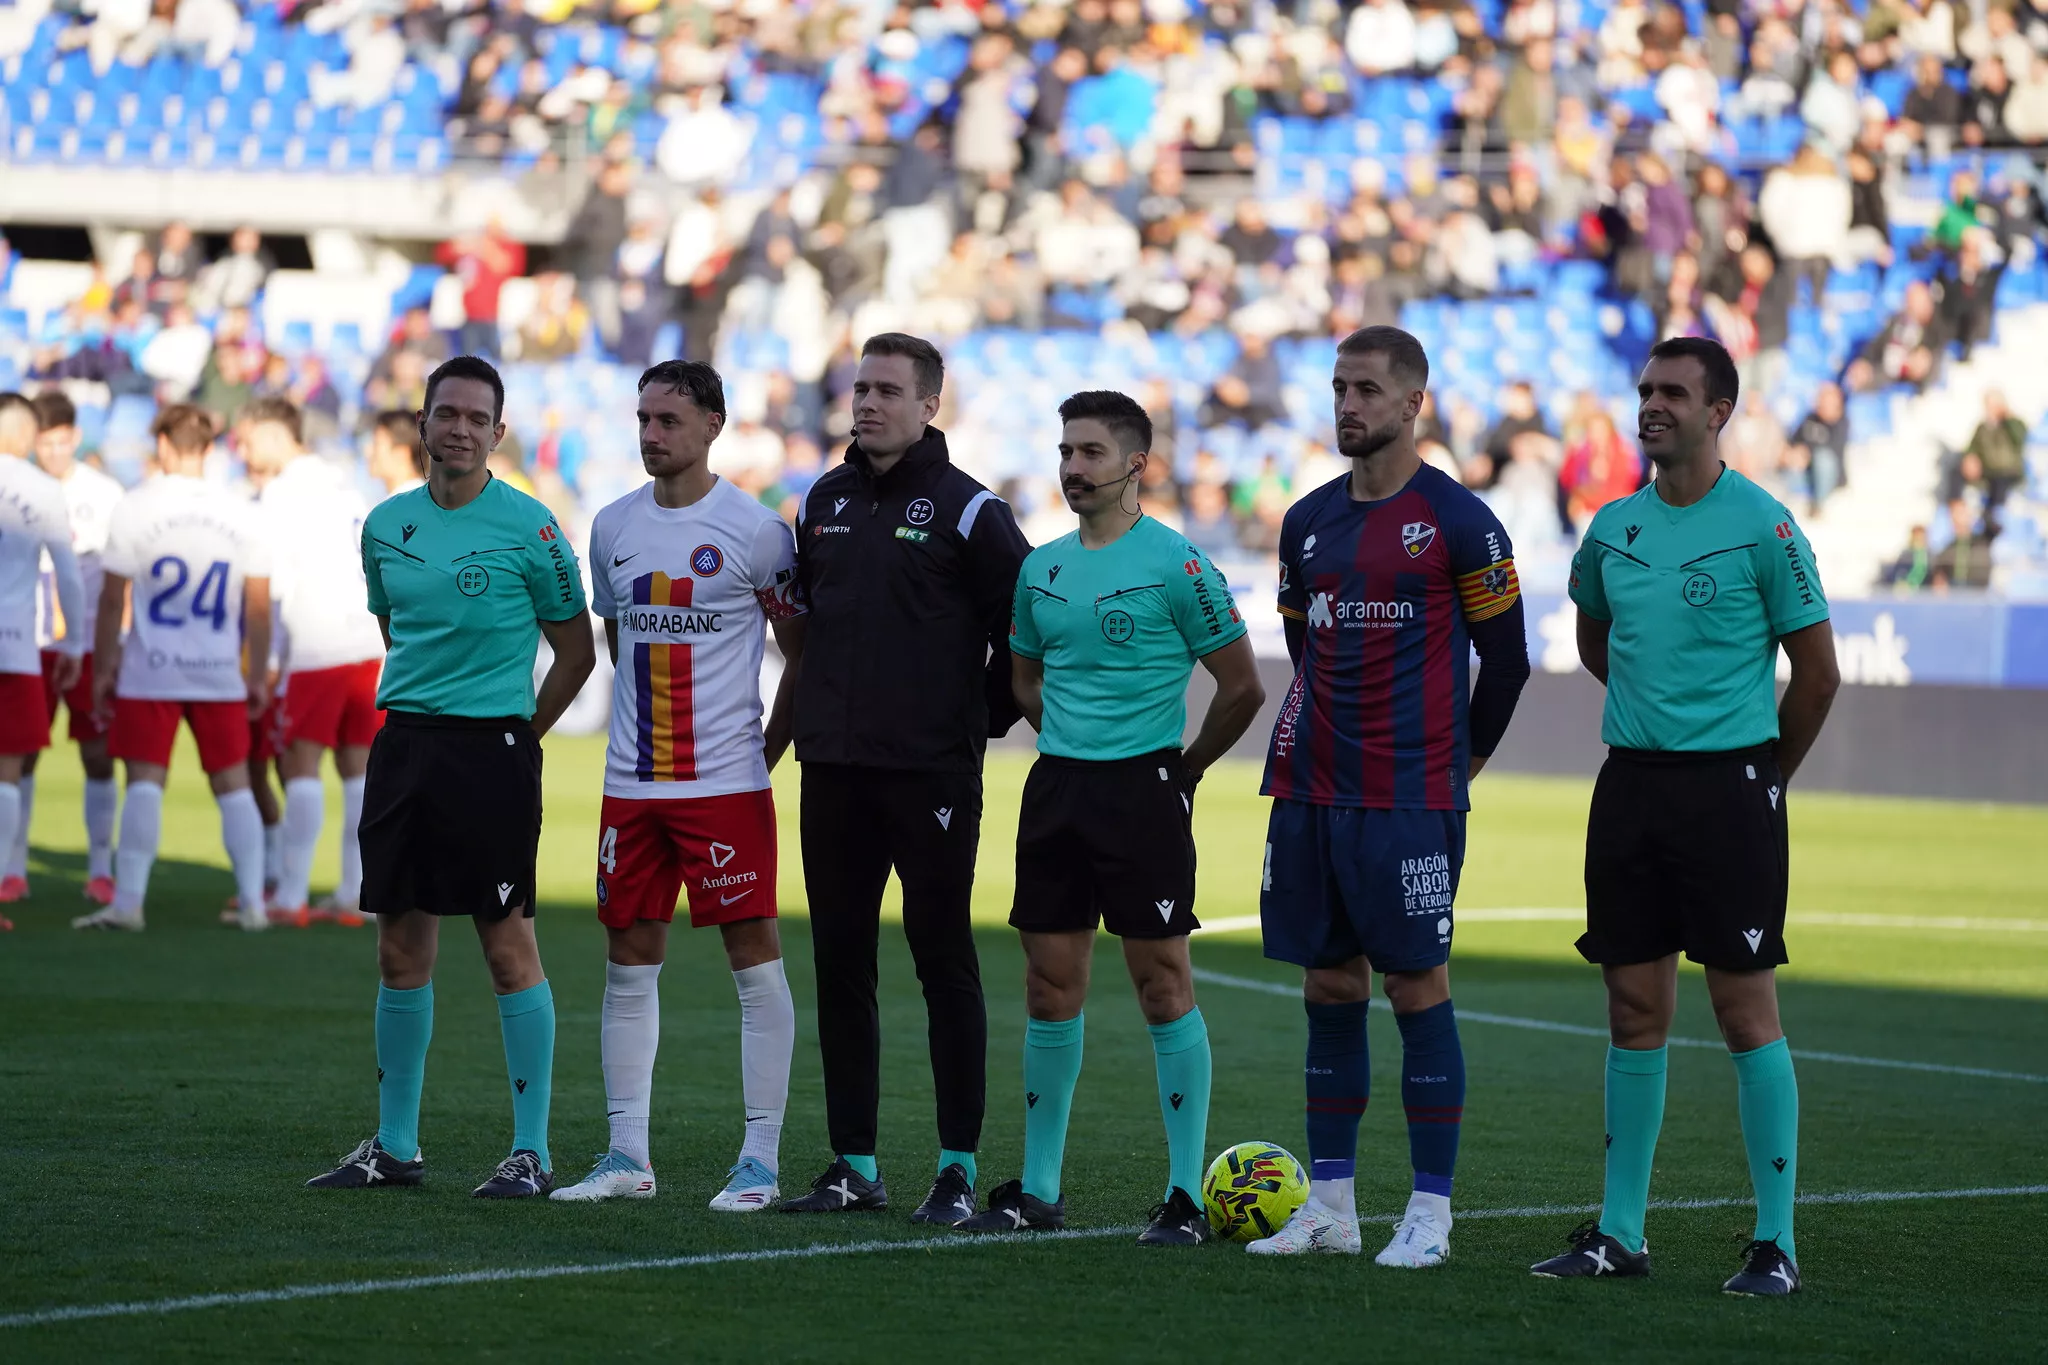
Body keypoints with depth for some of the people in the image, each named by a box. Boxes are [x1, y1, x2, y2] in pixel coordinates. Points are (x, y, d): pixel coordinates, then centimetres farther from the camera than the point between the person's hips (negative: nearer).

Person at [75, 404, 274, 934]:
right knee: (233, 785, 9)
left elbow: (112, 599, -3)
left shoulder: (135, 509, -4)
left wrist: (103, 671, 5)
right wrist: (258, 676, 14)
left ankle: (127, 901, -8)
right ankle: (252, 903, 7)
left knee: (145, 782, -1)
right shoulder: (241, 514, 2)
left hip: (149, 672, -2)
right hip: (221, 672, 2)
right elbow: (260, 607, 5)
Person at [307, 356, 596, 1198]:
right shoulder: (386, 525, 10)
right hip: (402, 744, 5)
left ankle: (531, 1151, 0)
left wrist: (514, 735, 1)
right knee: (401, 950, 8)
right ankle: (395, 1146, 15)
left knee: (508, 946, -5)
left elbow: (575, 653, 1)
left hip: (490, 750, -5)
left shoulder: (527, 528, -6)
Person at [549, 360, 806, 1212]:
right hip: (631, 783, 5)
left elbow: (804, 655, 1)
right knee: (629, 963, 7)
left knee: (754, 957, -4)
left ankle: (760, 1158, 0)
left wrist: (766, 751, -2)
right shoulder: (613, 528, 10)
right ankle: (626, 1157, 13)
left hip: (727, 782, -5)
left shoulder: (754, 531, -6)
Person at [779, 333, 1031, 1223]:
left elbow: (1026, 626, -5)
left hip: (932, 773, -6)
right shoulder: (826, 501, 12)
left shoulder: (966, 509, -6)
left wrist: (984, 718, -2)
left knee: (944, 963, -3)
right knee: (840, 965, 7)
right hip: (833, 773, 6)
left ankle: (959, 1167, 0)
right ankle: (853, 1165, 14)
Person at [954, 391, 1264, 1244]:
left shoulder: (1175, 565, -9)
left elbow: (1241, 685, -5)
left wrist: (1185, 766, 2)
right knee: (1050, 985, 7)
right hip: (1056, 788, 6)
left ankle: (1186, 1195, -1)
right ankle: (1038, 1189, 15)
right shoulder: (1042, 567, 10)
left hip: (1143, 789, -6)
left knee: (1162, 983, -5)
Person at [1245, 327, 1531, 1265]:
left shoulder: (1457, 521, -6)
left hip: (1411, 801, -6)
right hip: (1309, 792, 6)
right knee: (1330, 987, 8)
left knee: (1417, 987, -4)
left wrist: (1456, 761, 6)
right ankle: (1331, 1204, 13)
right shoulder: (1307, 521, 11)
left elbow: (1506, 660, -1)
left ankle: (1430, 1212, 1)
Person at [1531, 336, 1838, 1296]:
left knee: (1746, 1010, -5)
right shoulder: (1613, 528, 9)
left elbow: (1817, 670, -2)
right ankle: (1619, 1232, 14)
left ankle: (1776, 1242, -1)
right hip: (1629, 785, 5)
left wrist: (1765, 774, 6)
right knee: (1635, 1012, 8)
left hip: (1728, 790, -5)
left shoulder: (1762, 526, -7)